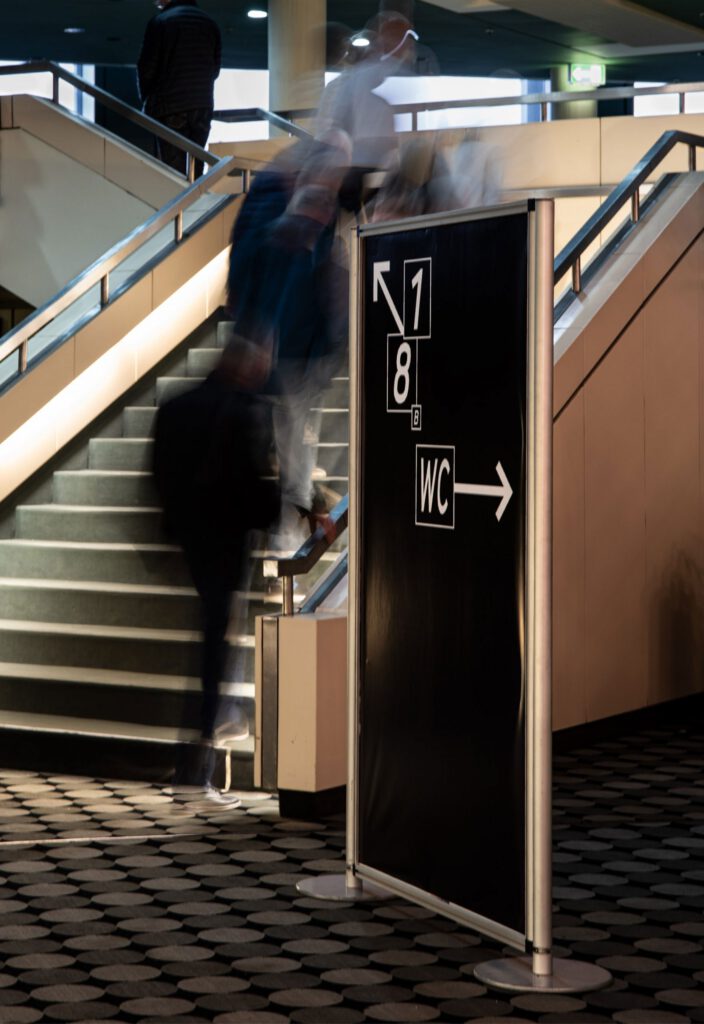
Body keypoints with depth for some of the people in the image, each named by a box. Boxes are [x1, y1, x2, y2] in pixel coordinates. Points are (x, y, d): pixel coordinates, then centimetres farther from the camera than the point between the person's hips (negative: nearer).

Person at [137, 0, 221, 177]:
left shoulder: (160, 21, -5)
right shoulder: (209, 24, 11)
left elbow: (146, 67, -6)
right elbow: (215, 69, 13)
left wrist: (147, 100, 8)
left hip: (170, 109, -5)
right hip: (203, 107, 5)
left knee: (174, 169, -5)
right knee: (195, 169, 8)